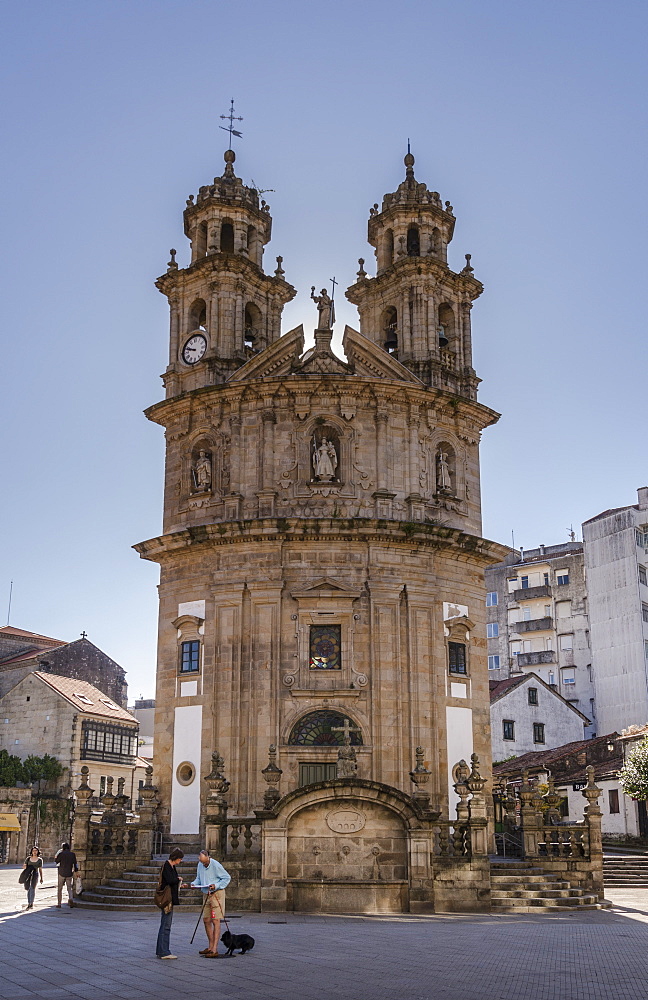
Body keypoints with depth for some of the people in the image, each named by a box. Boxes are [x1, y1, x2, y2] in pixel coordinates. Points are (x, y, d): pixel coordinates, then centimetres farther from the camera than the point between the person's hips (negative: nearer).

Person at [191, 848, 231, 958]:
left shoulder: (216, 865, -16)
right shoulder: (200, 865, 5)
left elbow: (227, 878, -11)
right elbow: (198, 878, 18)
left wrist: (216, 886, -21)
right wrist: (194, 884, -3)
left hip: (217, 894, -8)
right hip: (207, 895, 8)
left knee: (215, 921, -10)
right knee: (206, 920, 10)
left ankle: (215, 950, -11)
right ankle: (210, 946, 23)